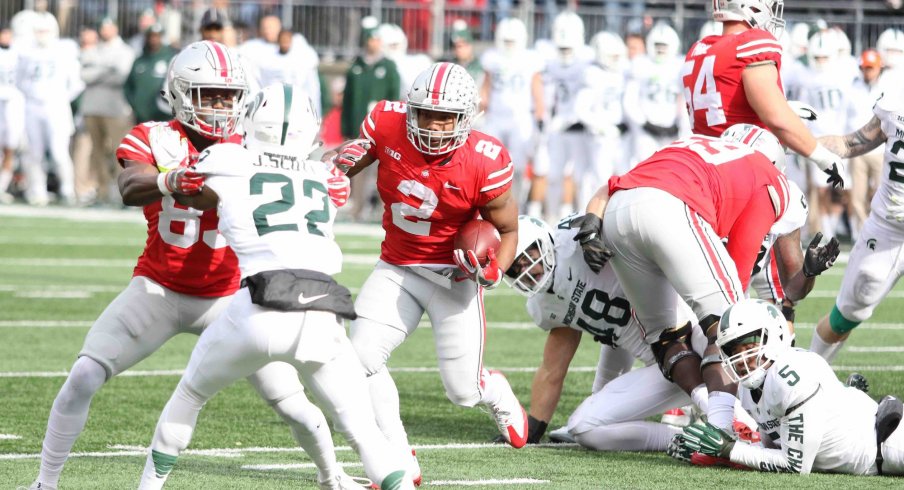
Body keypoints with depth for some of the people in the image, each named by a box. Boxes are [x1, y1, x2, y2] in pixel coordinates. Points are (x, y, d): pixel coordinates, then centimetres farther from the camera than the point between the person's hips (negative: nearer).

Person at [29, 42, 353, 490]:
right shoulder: (153, 140, -11)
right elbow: (130, 189, -33)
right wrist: (170, 181, -54)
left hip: (225, 297, 1)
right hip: (158, 289, -1)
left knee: (291, 403, -3)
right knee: (82, 379, -15)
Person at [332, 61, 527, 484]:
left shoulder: (484, 164, -22)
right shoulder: (388, 126, -15)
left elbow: (507, 230, -7)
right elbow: (346, 163, 7)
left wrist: (494, 270, -26)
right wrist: (345, 161, -18)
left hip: (453, 274, -3)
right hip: (395, 269, 3)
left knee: (464, 390, 0)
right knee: (361, 356, -16)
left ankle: (499, 396, 41)